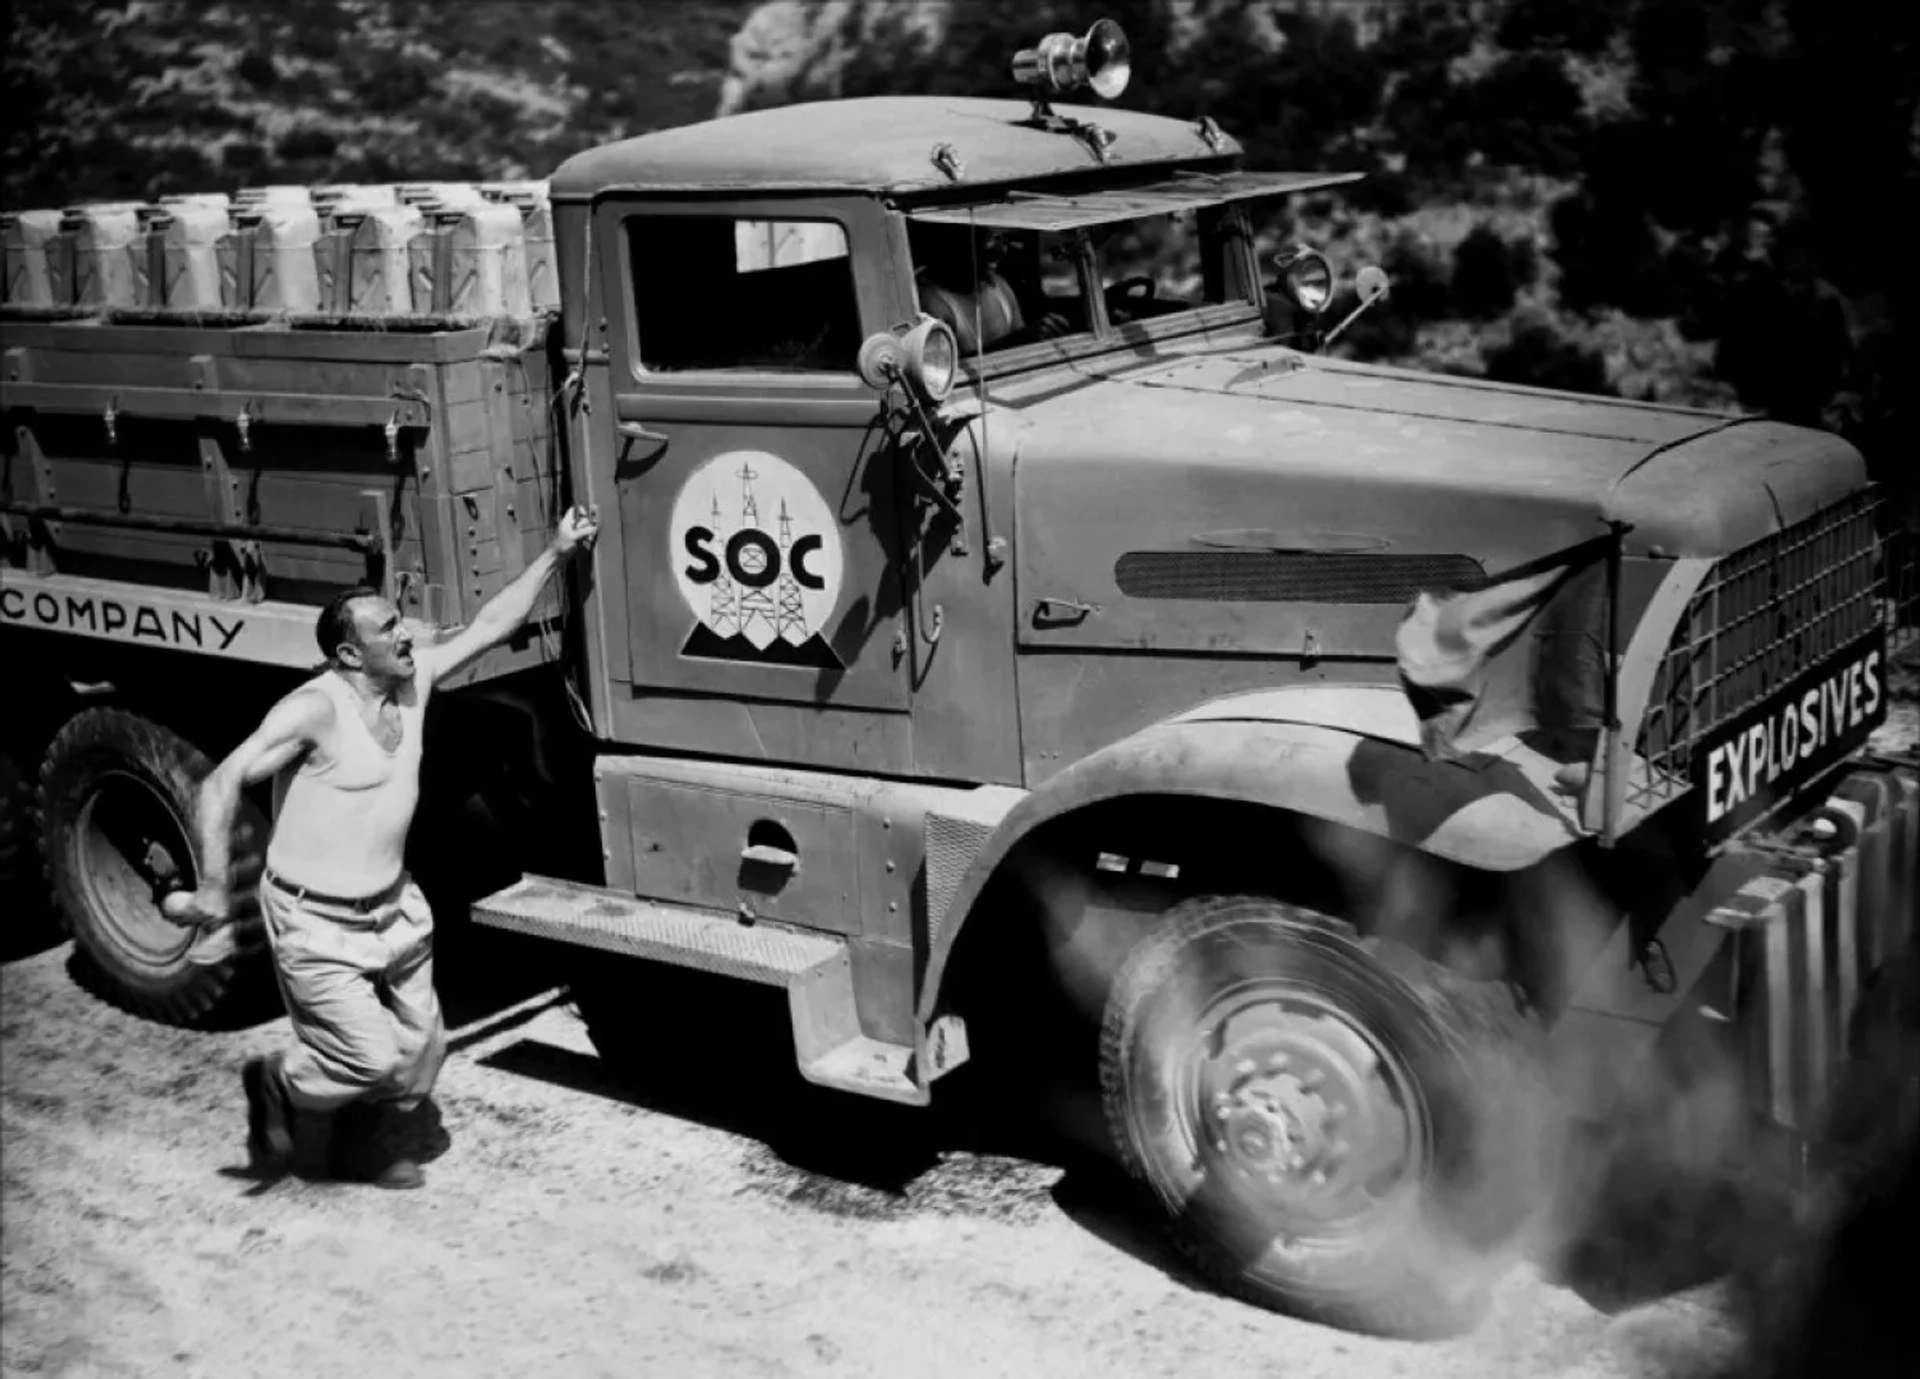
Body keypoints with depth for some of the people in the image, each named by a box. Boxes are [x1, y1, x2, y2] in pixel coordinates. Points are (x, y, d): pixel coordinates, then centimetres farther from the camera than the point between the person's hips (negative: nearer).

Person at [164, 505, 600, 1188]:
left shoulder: (413, 679, -1)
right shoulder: (314, 709, -22)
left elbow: (490, 625, 8)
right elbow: (221, 784, -28)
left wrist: (556, 553, 7)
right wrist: (212, 888, -38)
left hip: (392, 911, 7)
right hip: (317, 924, -7)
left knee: (419, 1050, 11)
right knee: (371, 1058, -10)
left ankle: (355, 1143, 37)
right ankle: (275, 1081, 21)